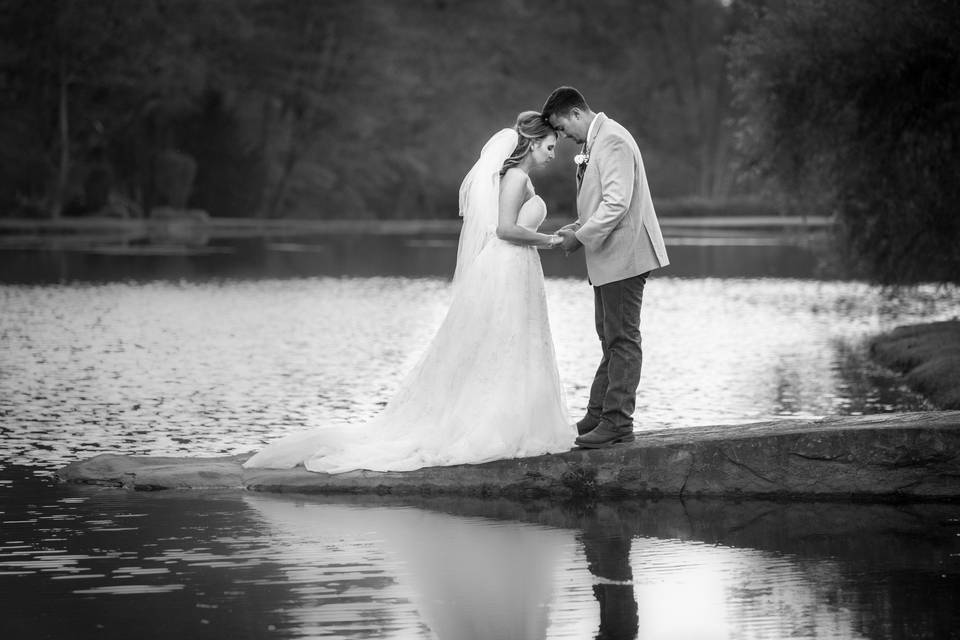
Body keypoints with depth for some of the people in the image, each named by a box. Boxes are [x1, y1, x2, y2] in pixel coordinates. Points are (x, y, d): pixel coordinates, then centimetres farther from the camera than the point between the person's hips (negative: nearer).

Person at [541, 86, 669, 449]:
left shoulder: (613, 140, -17)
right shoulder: (592, 143, 15)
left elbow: (617, 203, -24)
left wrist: (581, 237, -17)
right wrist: (577, 228, 8)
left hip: (622, 255, -11)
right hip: (609, 258, 11)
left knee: (622, 341, -6)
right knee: (610, 340, 15)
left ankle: (618, 424, -4)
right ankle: (598, 417, 21)